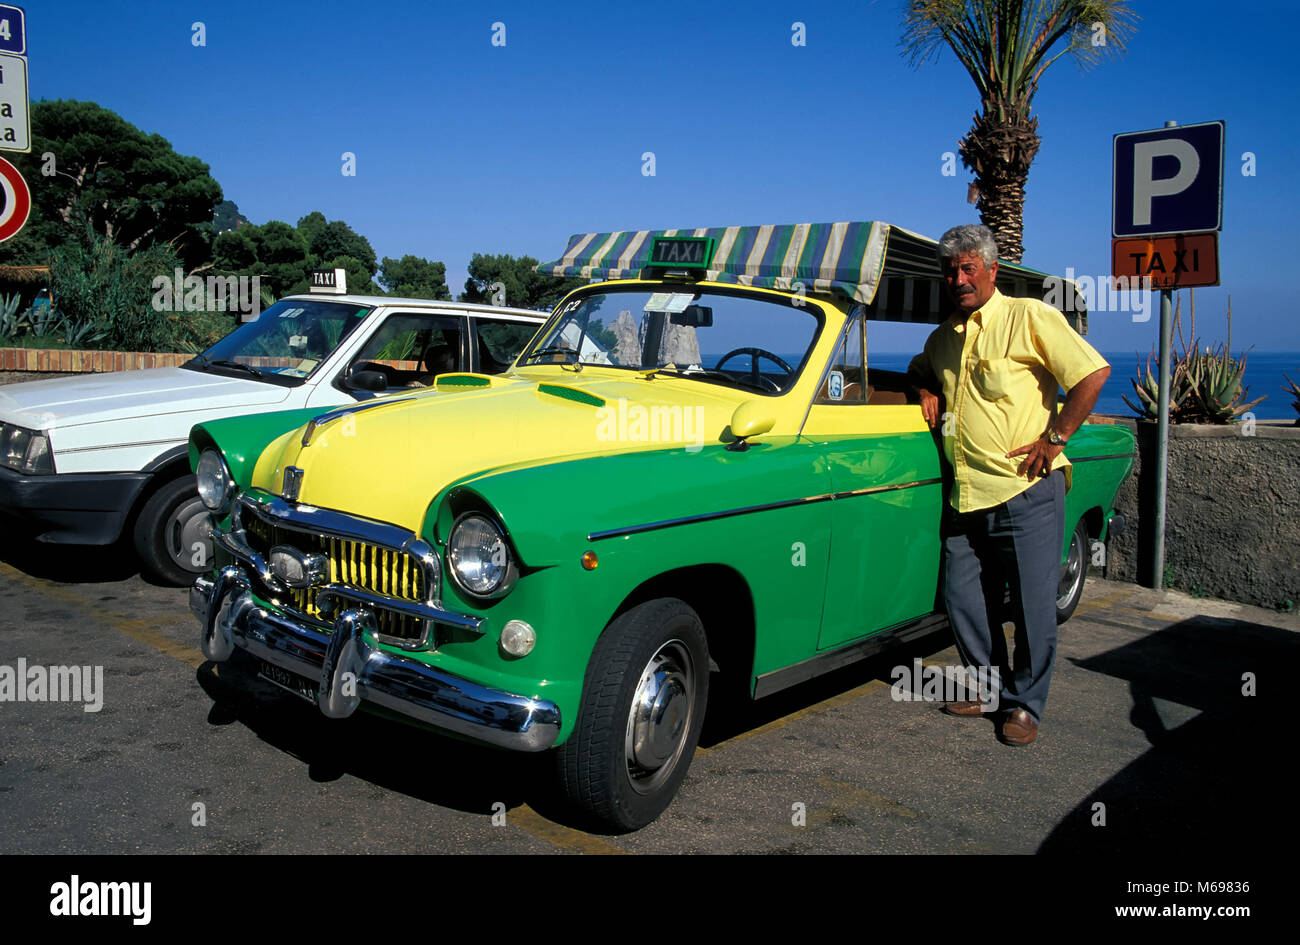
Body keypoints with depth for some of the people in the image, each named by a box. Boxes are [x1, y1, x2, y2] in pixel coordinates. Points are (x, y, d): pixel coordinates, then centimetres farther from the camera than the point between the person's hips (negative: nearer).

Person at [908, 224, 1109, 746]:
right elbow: (919, 369, 37)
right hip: (966, 496, 6)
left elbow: (1094, 374, -8)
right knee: (964, 600, 9)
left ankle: (1025, 704, 16)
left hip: (1027, 491, -6)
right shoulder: (944, 337, 16)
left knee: (1033, 605, 1)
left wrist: (1053, 438, -10)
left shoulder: (1030, 317, -4)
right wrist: (927, 390, 15)